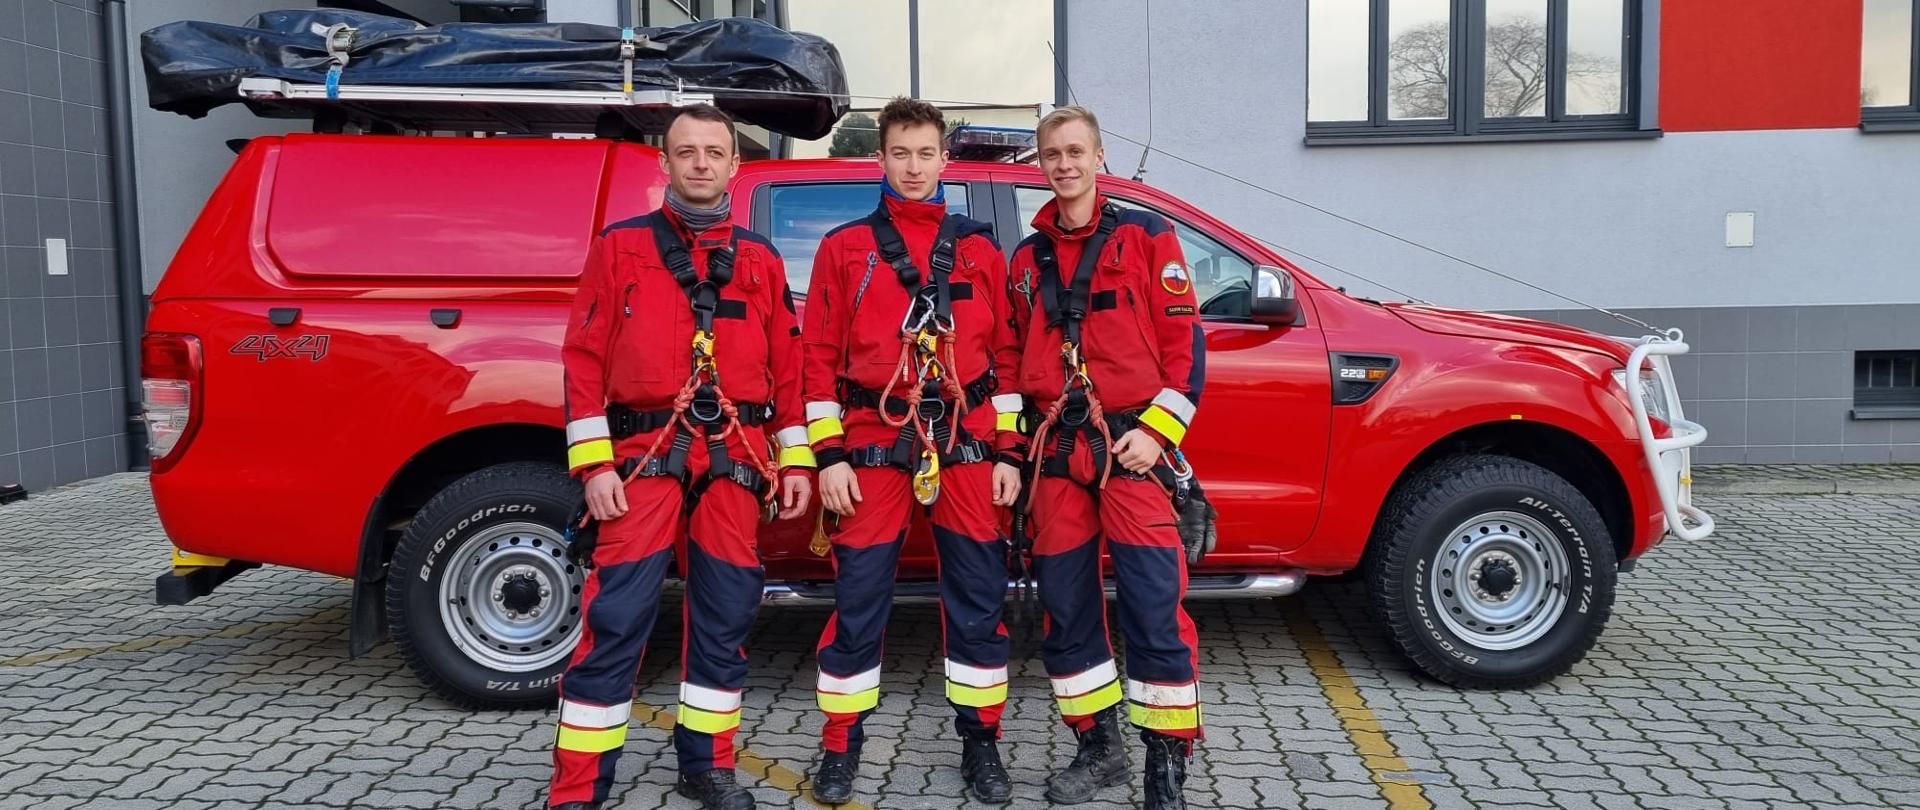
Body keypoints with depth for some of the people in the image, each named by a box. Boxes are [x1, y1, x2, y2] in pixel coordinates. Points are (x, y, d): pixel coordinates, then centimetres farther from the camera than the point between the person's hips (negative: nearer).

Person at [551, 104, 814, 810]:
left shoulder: (760, 259, 13)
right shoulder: (621, 246, 6)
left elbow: (787, 367, 13)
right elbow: (585, 358, 1)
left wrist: (796, 459, 6)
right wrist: (593, 464, -7)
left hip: (735, 460, 3)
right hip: (645, 455, -3)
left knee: (725, 615, 7)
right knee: (615, 620, -6)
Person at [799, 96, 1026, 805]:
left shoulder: (979, 249, 11)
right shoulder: (845, 247, 7)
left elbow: (1005, 355, 9)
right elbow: (821, 355, 2)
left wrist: (1009, 452, 3)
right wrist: (829, 455, -5)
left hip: (967, 445, 1)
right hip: (874, 444, -1)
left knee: (978, 601, 5)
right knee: (858, 603, 2)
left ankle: (980, 741, 20)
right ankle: (841, 748, 17)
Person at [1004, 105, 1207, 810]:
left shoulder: (1146, 236, 3)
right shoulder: (1027, 259, 16)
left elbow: (1183, 341, -2)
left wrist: (1158, 430, -11)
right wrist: (1018, 450, 13)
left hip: (1131, 445, -4)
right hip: (1056, 454, 5)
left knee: (1154, 607, -6)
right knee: (1065, 606, 8)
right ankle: (1097, 747, 23)